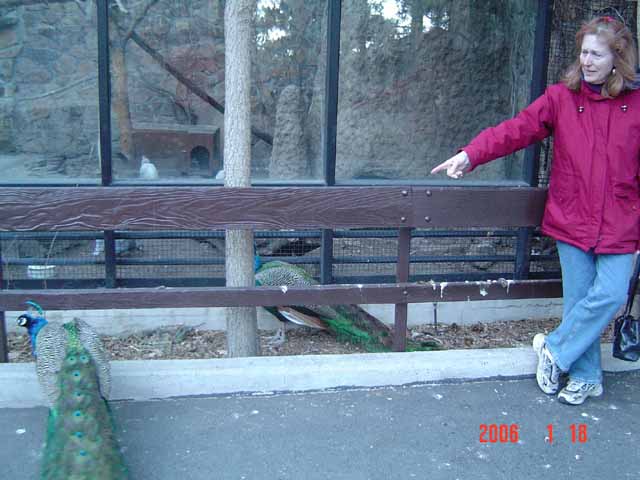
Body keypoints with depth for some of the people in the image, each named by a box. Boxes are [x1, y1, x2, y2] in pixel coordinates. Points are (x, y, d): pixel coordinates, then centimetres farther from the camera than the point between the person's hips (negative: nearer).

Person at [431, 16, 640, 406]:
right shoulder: (561, 97, 0)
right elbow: (516, 131, -10)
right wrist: (471, 155, -23)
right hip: (572, 219, 0)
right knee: (579, 298, 6)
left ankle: (556, 351, 15)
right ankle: (587, 377, 23)